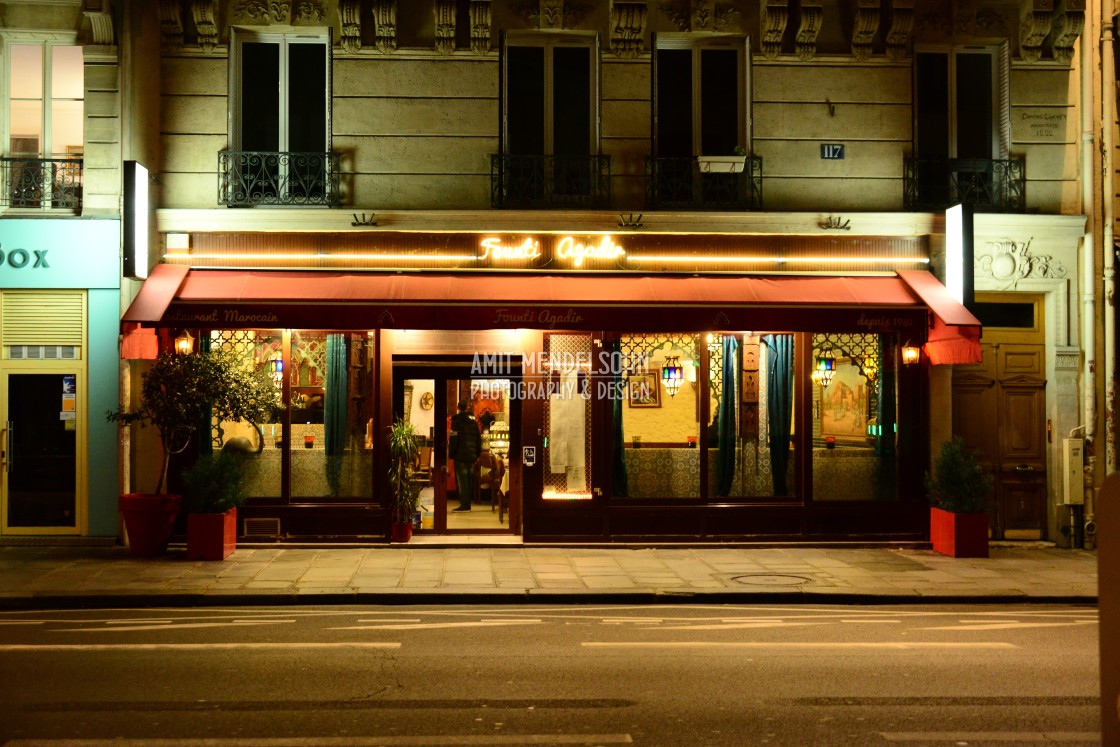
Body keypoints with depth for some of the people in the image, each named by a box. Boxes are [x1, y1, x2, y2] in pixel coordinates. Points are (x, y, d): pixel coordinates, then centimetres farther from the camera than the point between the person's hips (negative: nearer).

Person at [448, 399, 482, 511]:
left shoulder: (457, 420, -6)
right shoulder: (474, 421, 14)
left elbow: (454, 438, -11)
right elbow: (479, 439, 16)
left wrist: (450, 453, -5)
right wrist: (477, 454, 20)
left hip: (460, 455, -6)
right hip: (472, 456, 6)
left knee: (462, 480, -6)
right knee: (469, 479, 11)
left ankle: (464, 505, -8)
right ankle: (467, 504, 14)